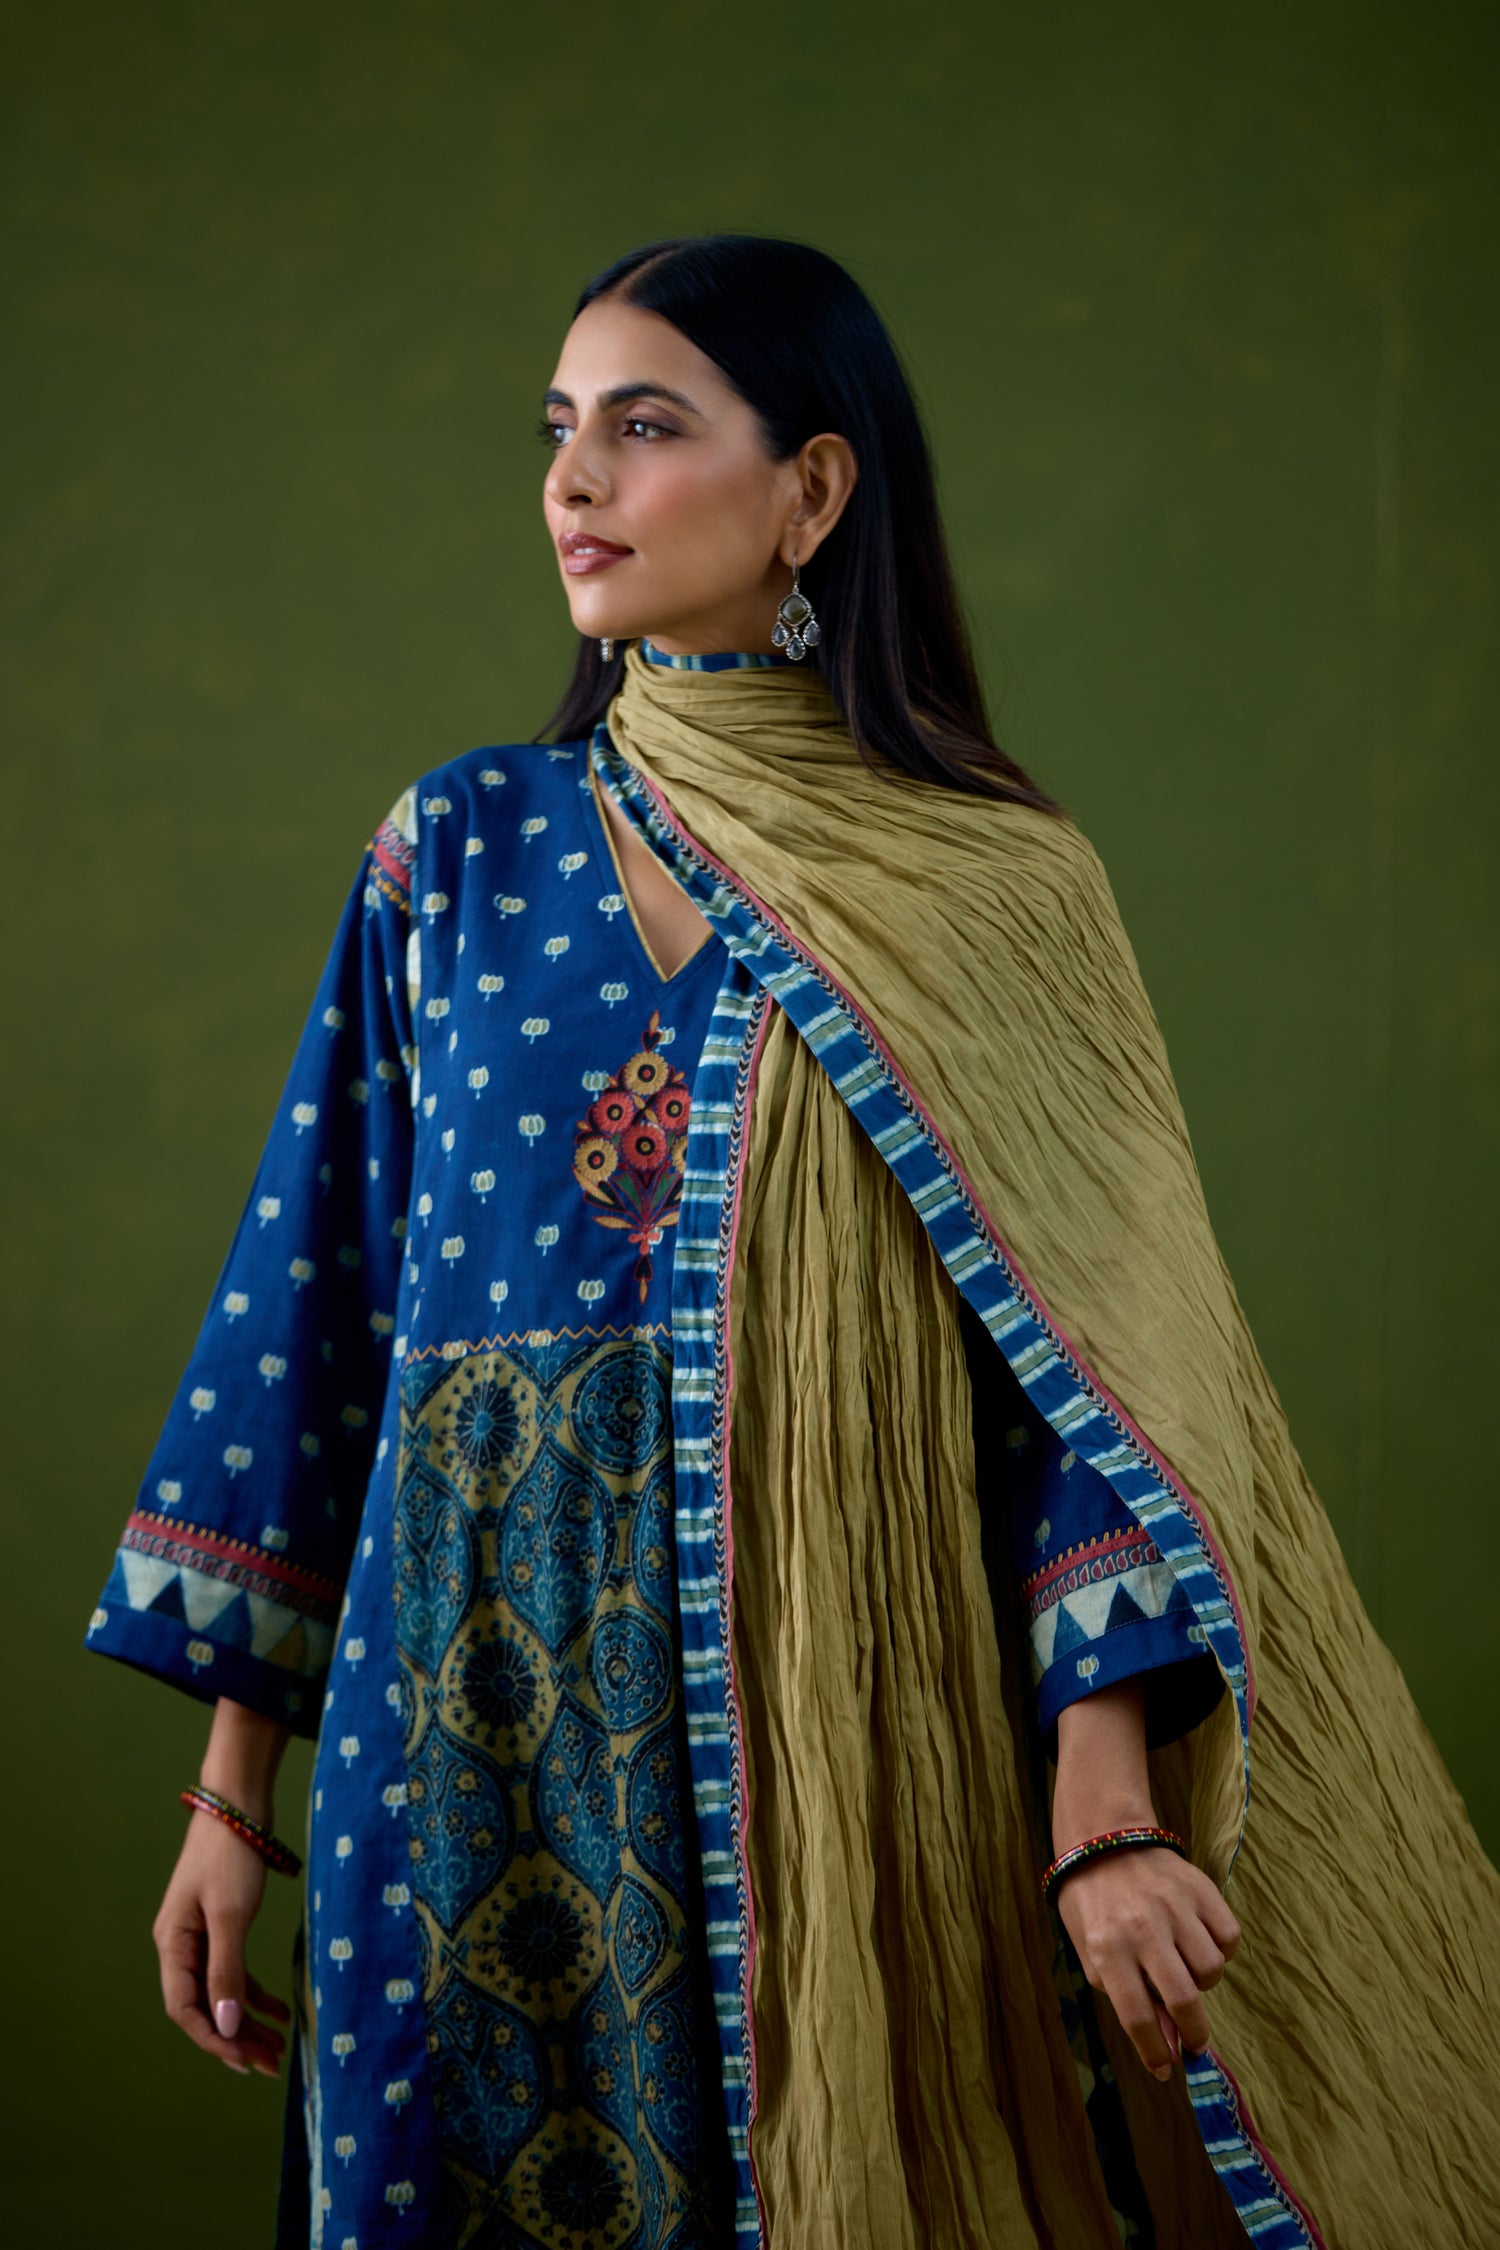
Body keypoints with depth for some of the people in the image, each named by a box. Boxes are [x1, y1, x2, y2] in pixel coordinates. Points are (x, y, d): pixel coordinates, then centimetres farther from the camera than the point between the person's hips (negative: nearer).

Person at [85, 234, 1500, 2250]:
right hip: (484, 1725, 2)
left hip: (845, 1733, -2)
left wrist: (1106, 1815, -17)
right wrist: (234, 1787, 4)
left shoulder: (996, 896, -2)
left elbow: (1100, 1374, -6)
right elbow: (317, 1307, 6)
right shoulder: (458, 854, 5)